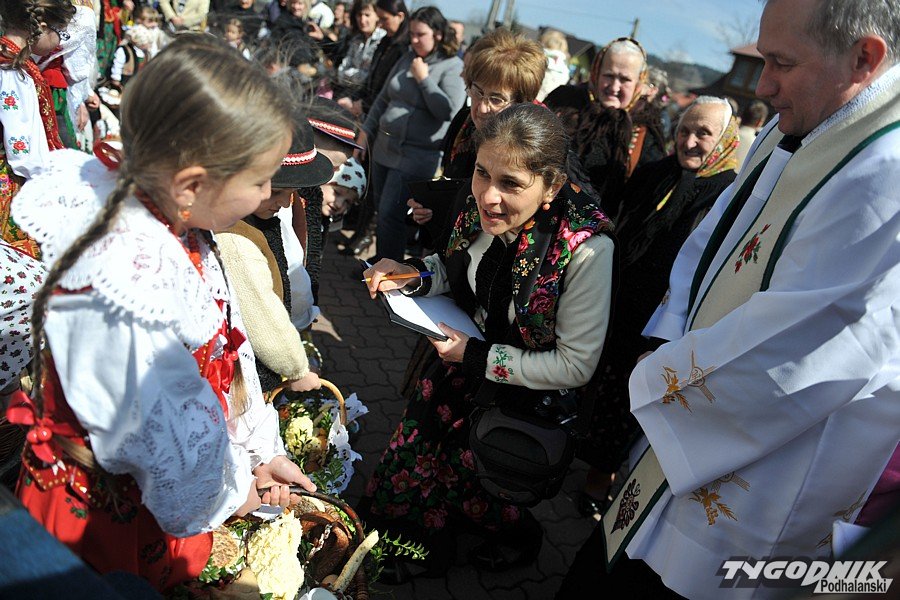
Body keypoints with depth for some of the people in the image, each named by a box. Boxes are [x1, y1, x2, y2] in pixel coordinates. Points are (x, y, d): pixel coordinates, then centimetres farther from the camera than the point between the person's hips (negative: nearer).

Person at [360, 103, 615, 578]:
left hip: (529, 395, -5)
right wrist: (415, 274, -14)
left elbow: (576, 366, -24)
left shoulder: (587, 251, -32)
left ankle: (520, 538, 47)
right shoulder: (482, 208, -16)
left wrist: (478, 356, -23)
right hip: (466, 364, 5)